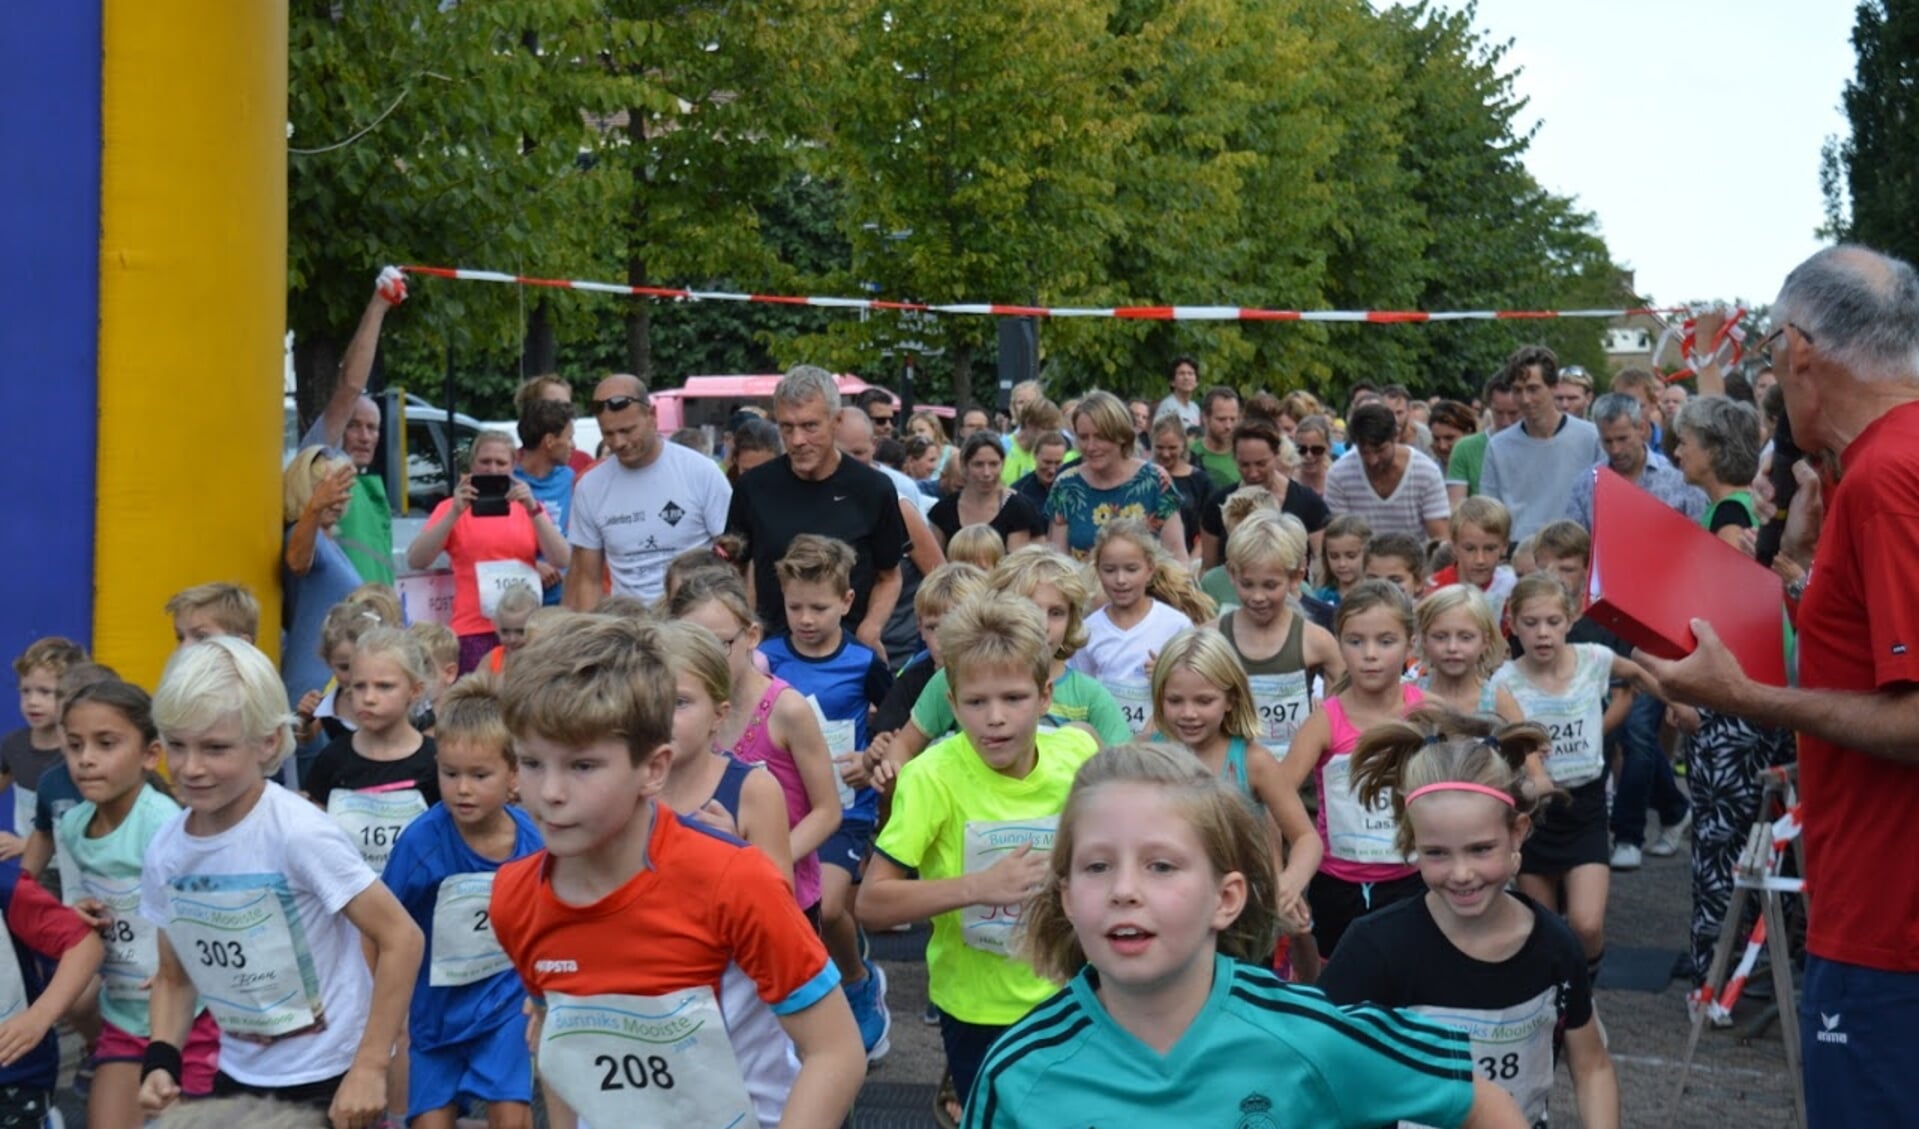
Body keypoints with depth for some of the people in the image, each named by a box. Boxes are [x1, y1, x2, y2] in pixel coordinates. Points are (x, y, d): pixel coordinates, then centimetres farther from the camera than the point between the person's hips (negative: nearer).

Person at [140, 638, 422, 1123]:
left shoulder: (298, 831, -21)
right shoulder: (165, 852, -4)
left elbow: (402, 939, -19)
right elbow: (174, 978, 9)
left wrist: (370, 1068, -20)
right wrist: (161, 1060, -7)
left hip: (329, 1077, -5)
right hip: (239, 1077, 5)